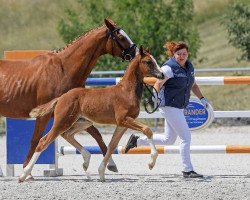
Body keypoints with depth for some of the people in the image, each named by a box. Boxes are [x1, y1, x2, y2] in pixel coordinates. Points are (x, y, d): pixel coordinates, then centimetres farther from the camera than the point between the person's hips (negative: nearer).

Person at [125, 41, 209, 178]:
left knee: (168, 140, 18)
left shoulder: (189, 66, 9)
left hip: (179, 107, 9)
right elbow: (157, 85, -19)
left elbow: (193, 85, 23)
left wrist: (202, 99, 12)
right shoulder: (169, 68, -15)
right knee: (186, 137, -10)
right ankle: (187, 170, -4)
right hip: (169, 106, -9)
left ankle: (137, 141, 30)